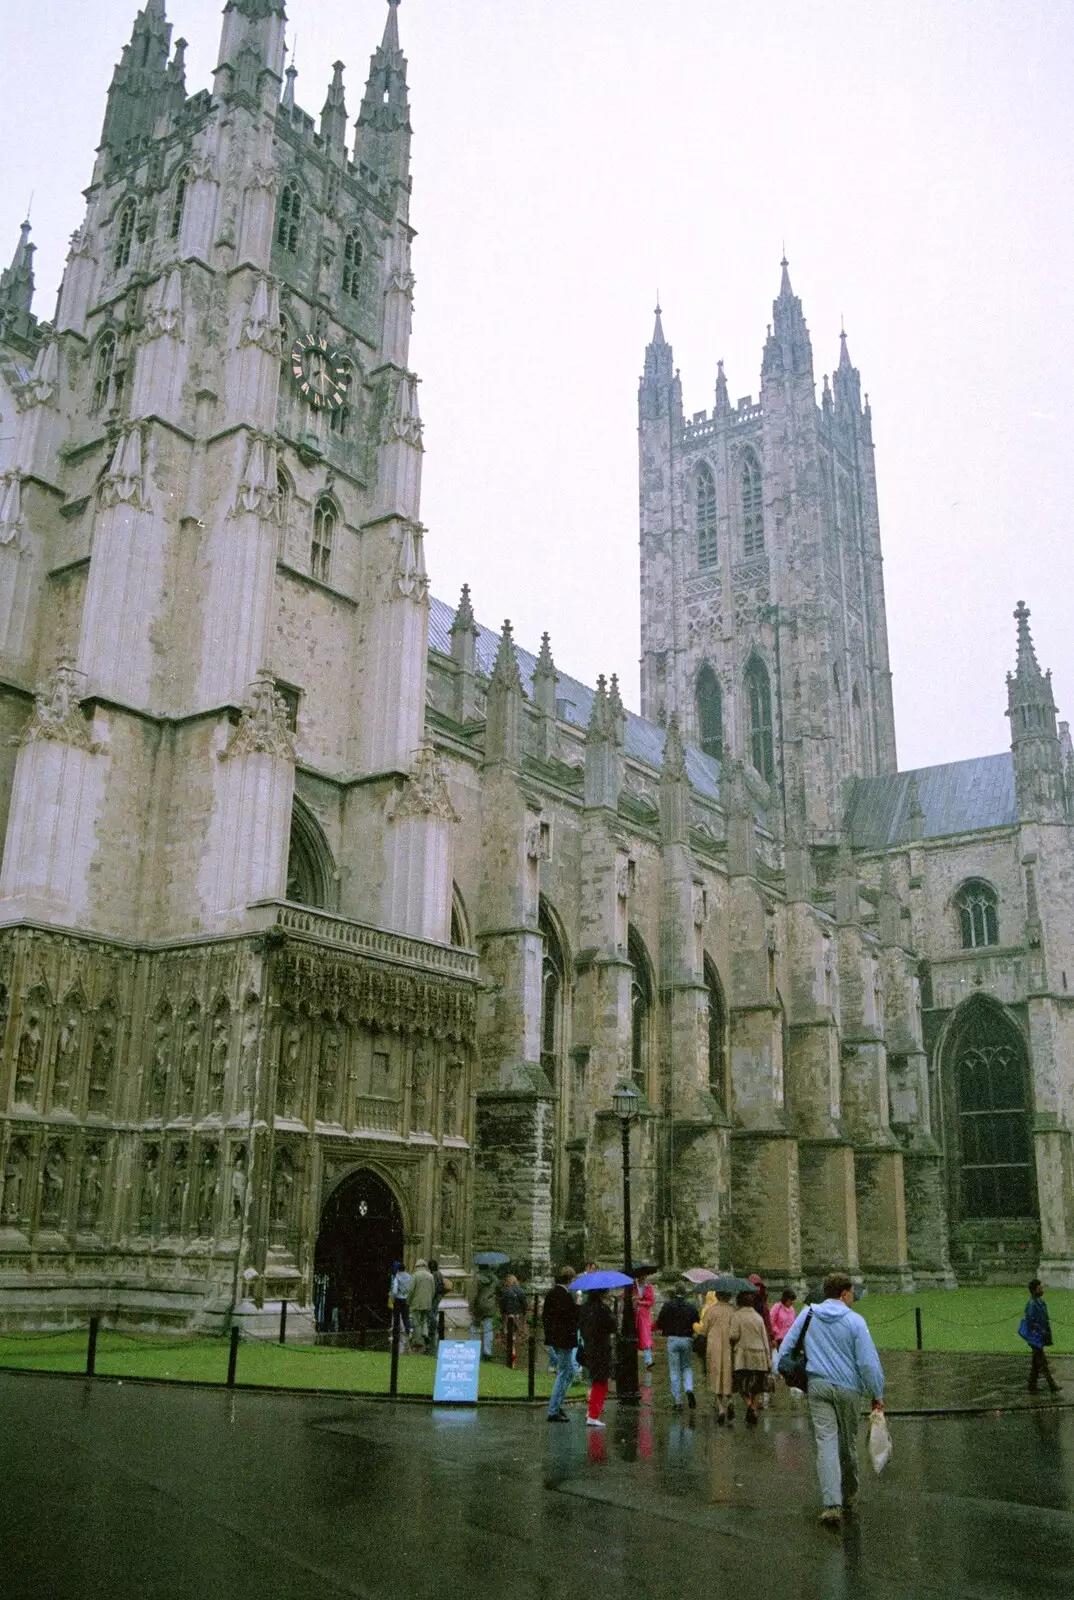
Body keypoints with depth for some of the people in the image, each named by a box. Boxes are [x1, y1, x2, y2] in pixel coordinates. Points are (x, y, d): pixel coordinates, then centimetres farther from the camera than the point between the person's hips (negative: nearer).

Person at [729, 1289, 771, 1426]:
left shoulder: (737, 1315, -4)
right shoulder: (758, 1317, 9)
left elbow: (734, 1335, -15)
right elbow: (765, 1339, 10)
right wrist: (769, 1361, 13)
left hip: (743, 1355, -4)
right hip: (759, 1356, 4)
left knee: (742, 1386, 2)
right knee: (757, 1388, 12)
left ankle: (750, 1406, -22)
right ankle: (755, 1413, 8)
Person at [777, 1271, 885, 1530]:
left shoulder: (807, 1315, 4)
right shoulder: (854, 1321, -7)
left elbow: (785, 1348, 6)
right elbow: (869, 1362, -8)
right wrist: (877, 1395, 0)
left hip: (817, 1386, 1)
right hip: (848, 1388, -1)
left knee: (826, 1442, -5)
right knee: (848, 1443, 16)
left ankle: (832, 1503, -18)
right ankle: (848, 1496, 34)